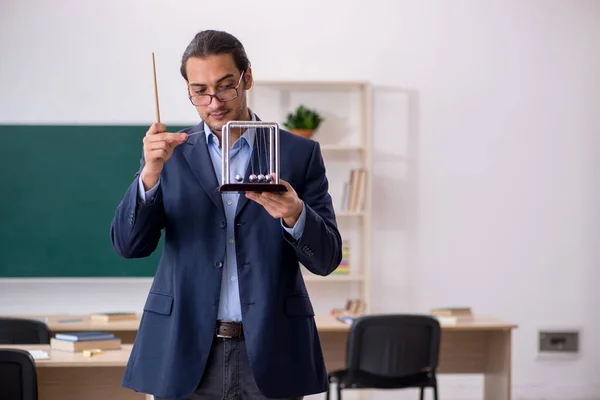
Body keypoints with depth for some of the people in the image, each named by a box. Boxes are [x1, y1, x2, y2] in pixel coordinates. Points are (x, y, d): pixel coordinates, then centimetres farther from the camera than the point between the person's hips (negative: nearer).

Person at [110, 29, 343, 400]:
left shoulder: (299, 153, 3)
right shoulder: (169, 153, 6)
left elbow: (326, 257, -1)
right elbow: (129, 244, -3)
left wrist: (294, 215, -21)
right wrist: (151, 172, -19)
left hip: (270, 354, 0)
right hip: (185, 353, 1)